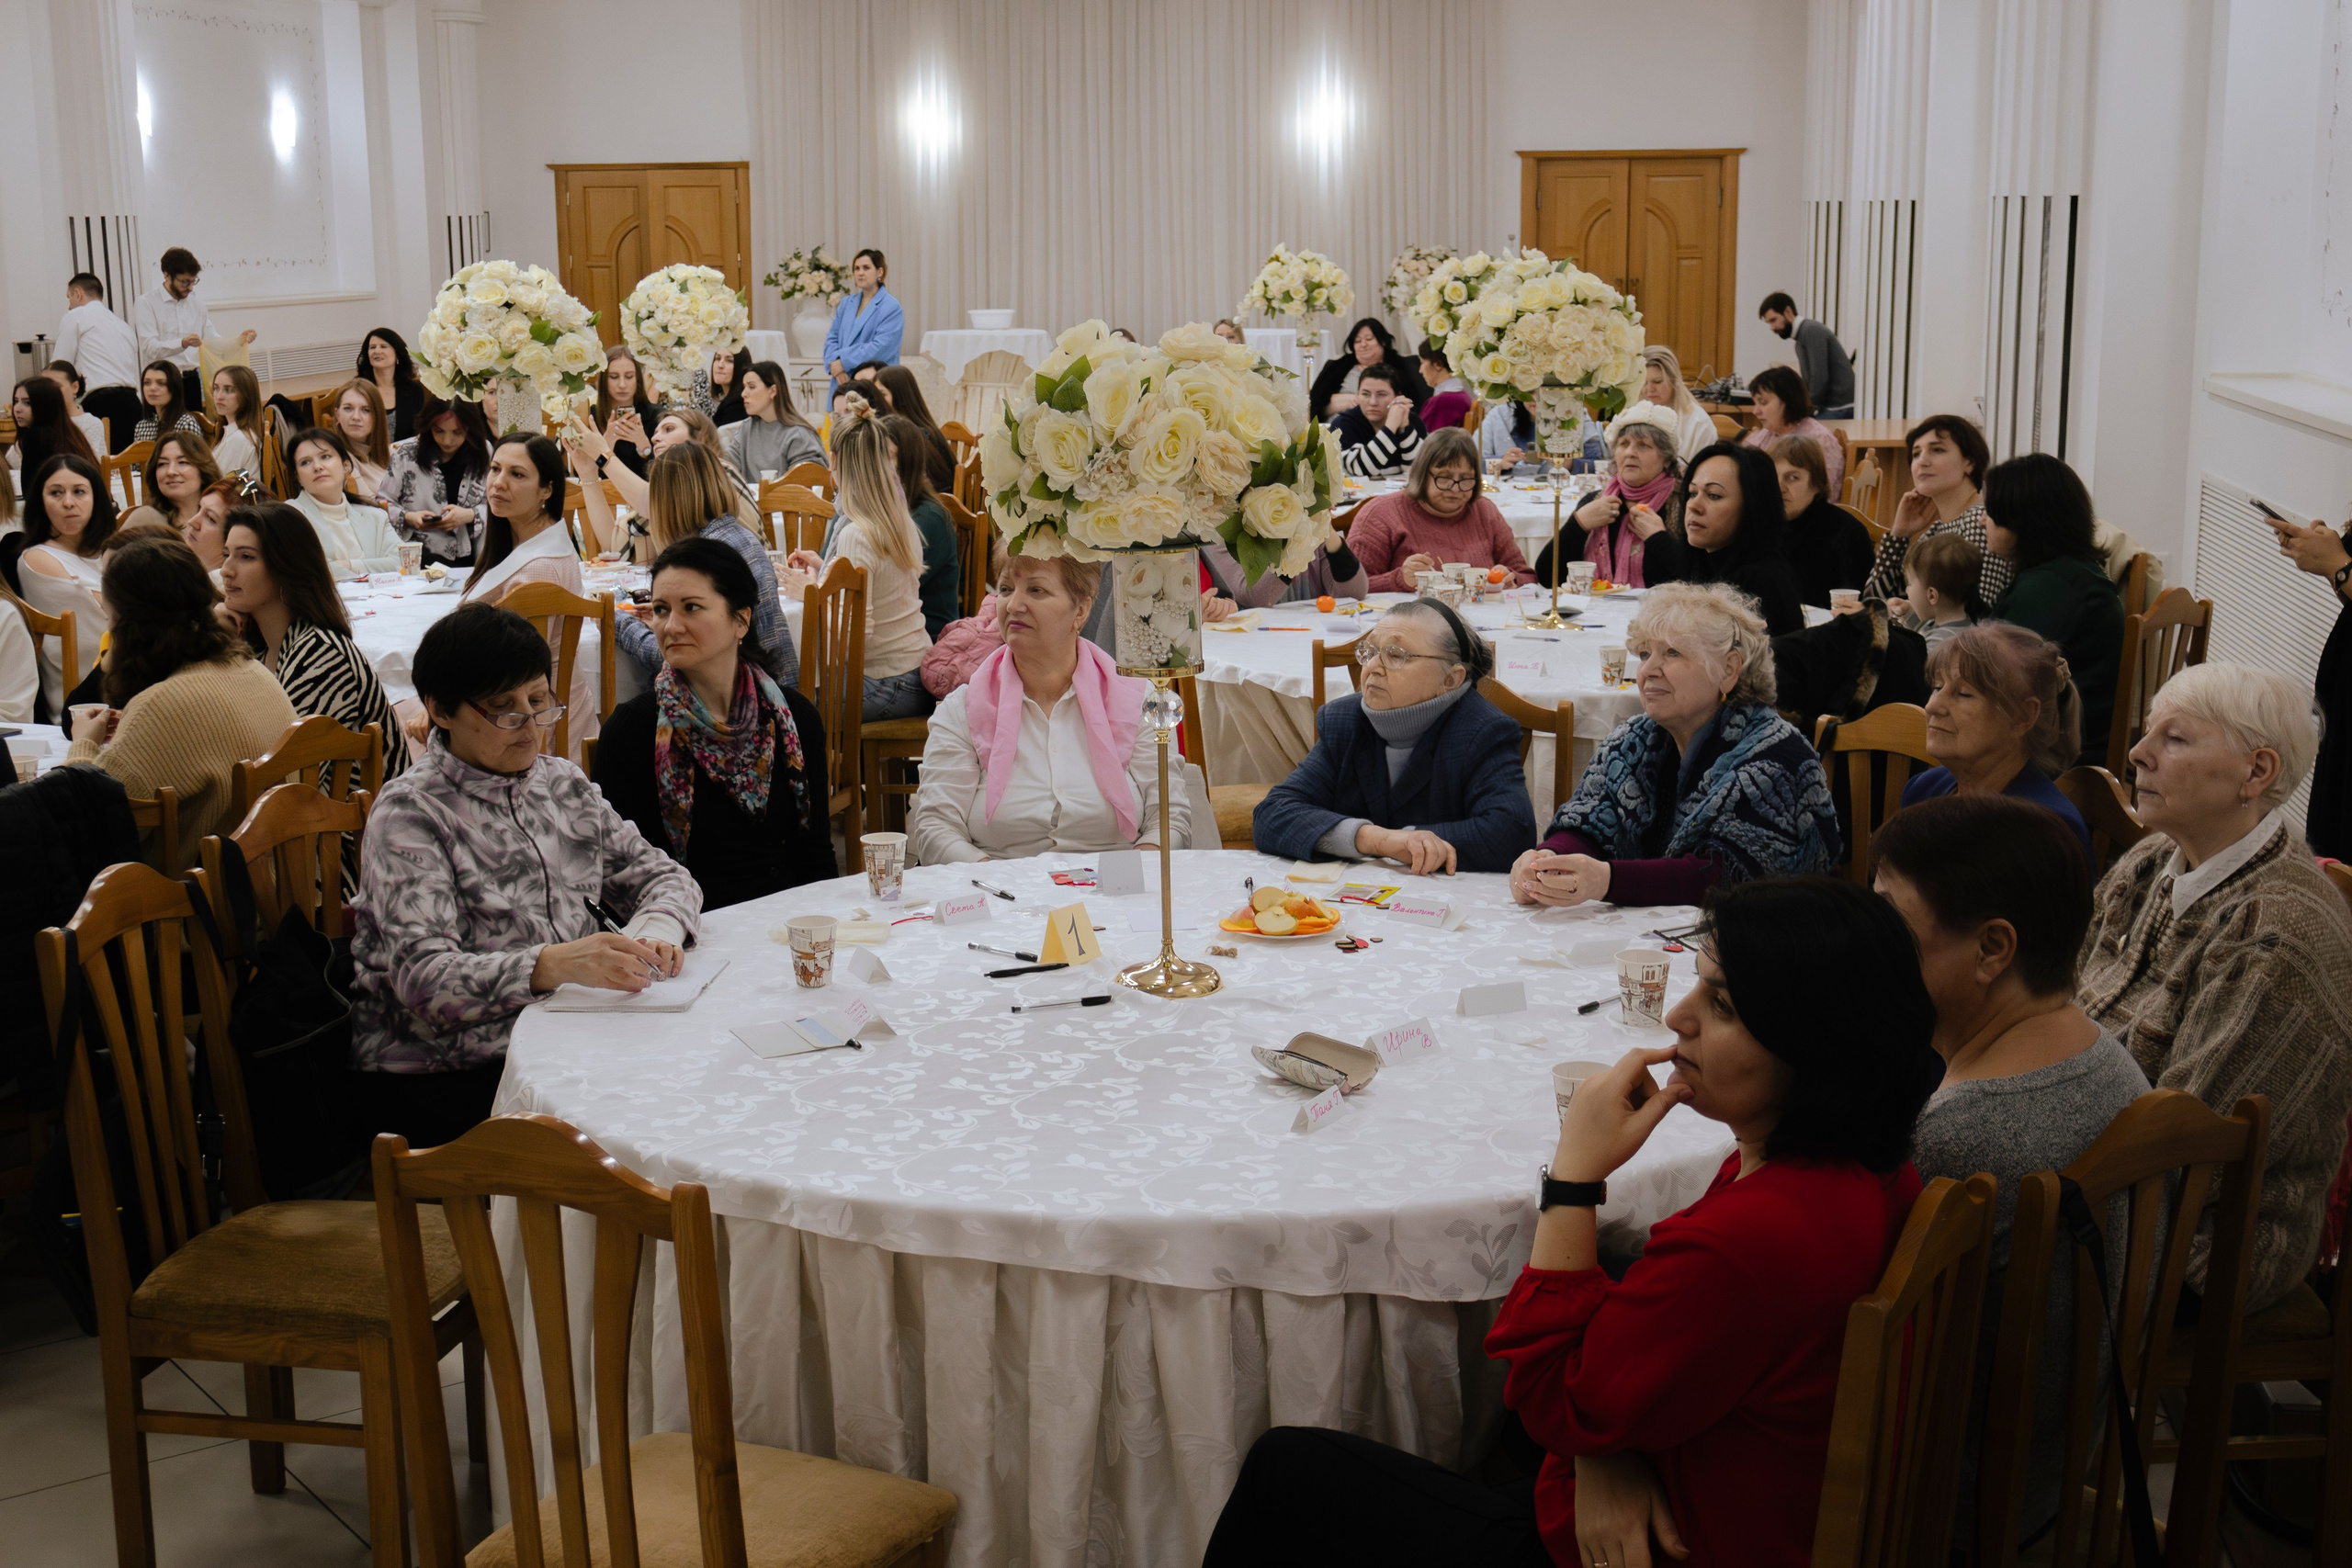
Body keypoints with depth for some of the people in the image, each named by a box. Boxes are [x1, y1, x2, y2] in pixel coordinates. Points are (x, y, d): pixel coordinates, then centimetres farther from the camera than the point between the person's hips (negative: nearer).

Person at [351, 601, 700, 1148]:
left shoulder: (561, 784, 13)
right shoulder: (410, 812, -8)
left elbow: (663, 875, 16)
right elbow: (425, 978, -20)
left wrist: (657, 929, -10)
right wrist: (553, 964, -37)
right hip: (436, 1079, -6)